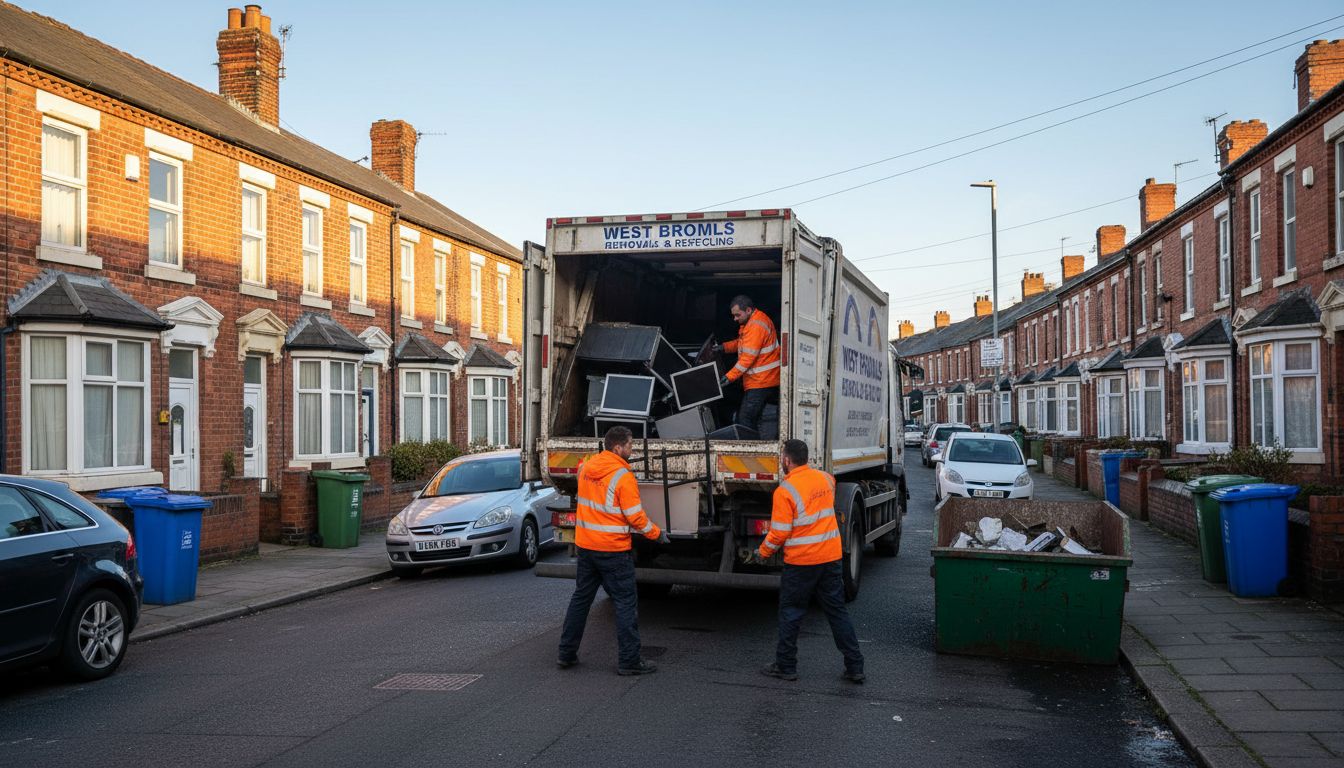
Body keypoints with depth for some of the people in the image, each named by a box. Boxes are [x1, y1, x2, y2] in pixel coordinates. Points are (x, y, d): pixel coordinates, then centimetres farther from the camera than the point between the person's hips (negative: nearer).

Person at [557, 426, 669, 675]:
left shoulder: (586, 468, 5)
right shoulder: (623, 477, -17)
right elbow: (636, 517, -14)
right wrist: (657, 534, -1)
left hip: (585, 544, 7)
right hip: (613, 549, -7)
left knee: (581, 597, 17)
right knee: (626, 603, 2)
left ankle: (566, 653, 23)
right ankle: (628, 661, 6)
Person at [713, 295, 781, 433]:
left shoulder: (755, 327, -21)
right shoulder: (750, 322, 13)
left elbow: (748, 357, -23)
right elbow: (742, 343, 26)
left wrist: (729, 377, -23)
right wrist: (724, 347, 10)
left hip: (761, 380, -11)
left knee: (746, 418, -11)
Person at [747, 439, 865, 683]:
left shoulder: (785, 491, -15)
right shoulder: (826, 479, 4)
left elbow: (779, 533, -14)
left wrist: (762, 553, 1)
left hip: (800, 562, -5)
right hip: (831, 556, 6)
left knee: (790, 614, 9)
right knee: (837, 612, 11)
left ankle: (786, 666, 17)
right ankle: (855, 667, 13)